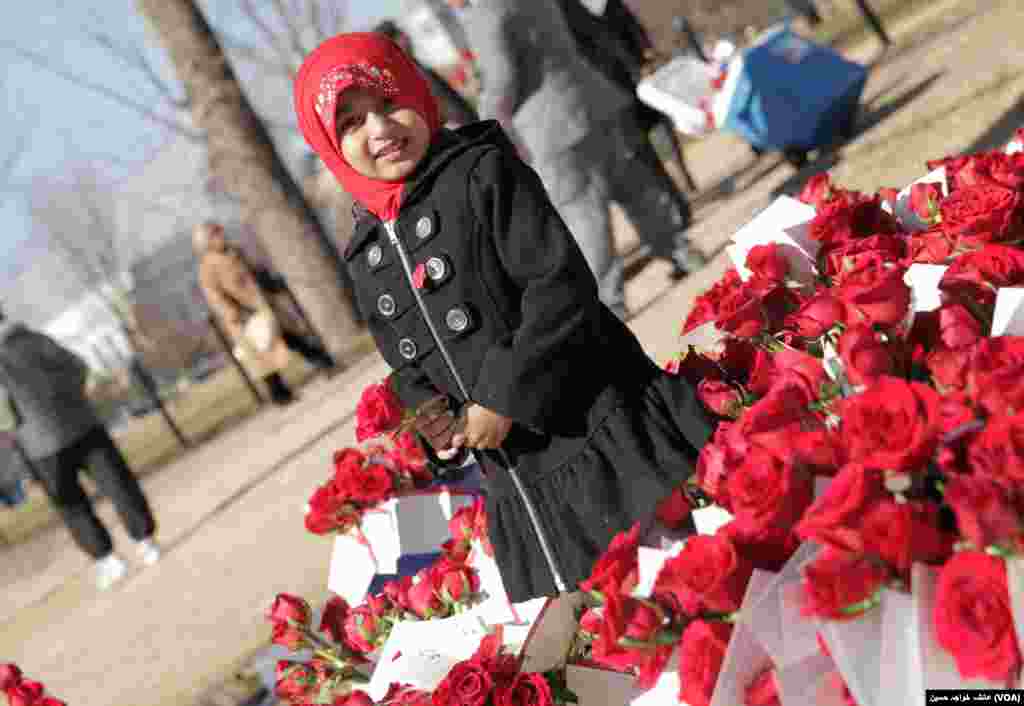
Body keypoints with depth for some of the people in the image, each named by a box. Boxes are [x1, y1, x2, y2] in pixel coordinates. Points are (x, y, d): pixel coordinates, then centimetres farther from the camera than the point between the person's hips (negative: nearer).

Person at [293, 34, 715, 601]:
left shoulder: (483, 172, -7)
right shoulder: (367, 256, 12)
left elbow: (562, 286, -16)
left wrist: (503, 400, -17)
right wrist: (426, 409, -1)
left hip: (604, 442, -6)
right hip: (515, 487, 6)